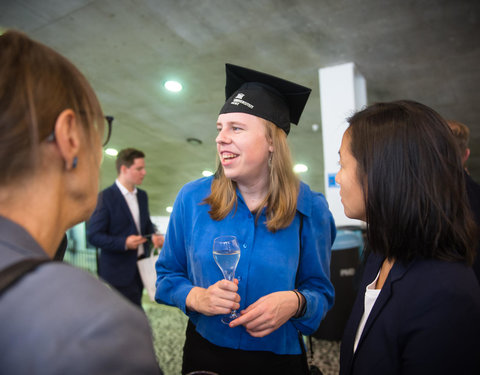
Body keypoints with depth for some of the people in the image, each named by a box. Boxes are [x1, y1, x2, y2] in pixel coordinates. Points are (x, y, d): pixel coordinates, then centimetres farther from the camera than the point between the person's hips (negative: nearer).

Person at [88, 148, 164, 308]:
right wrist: (124, 242, -26)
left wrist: (154, 236, -2)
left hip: (141, 269, 7)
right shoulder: (107, 196, -11)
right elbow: (93, 236, -13)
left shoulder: (142, 195, 11)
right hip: (119, 272, -7)